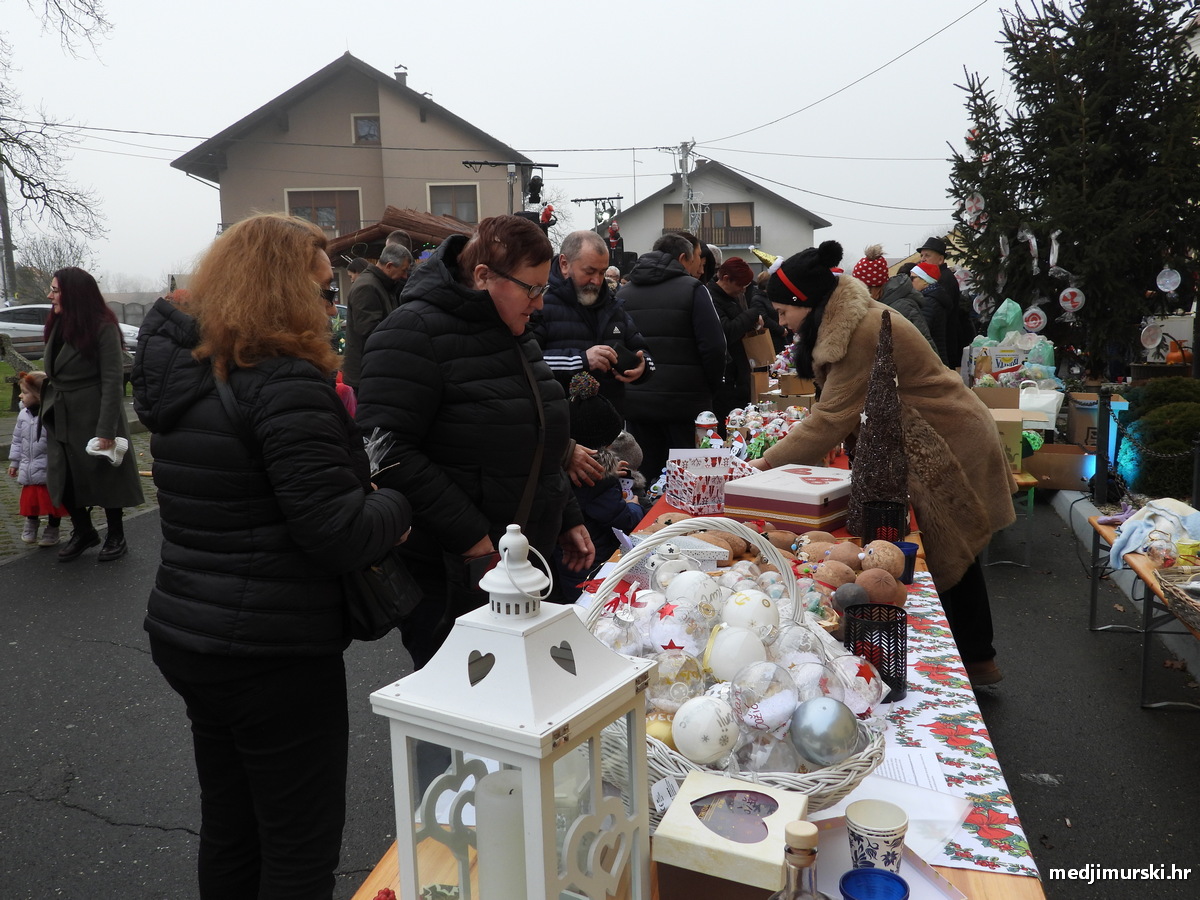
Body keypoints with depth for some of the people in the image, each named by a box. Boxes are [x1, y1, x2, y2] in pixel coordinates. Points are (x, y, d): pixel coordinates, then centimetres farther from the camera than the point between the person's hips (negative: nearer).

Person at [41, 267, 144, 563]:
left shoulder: (103, 328, -15)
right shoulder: (58, 325, 7)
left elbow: (113, 382, -18)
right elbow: (55, 374, 15)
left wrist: (106, 430, -21)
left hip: (94, 419, -7)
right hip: (62, 421, 7)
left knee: (105, 478, 6)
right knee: (64, 479, 12)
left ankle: (116, 537, 24)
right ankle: (83, 531, 33)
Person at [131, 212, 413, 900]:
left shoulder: (183, 372, 6)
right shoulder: (286, 385, -21)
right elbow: (341, 534, -25)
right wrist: (397, 506, -5)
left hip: (184, 633, 9)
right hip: (276, 655, -9)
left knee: (230, 832, 24)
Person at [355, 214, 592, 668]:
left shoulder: (514, 333, 15)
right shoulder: (413, 333, -14)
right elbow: (388, 450, -23)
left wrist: (568, 519, 19)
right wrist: (470, 537, -22)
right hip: (449, 578, -8)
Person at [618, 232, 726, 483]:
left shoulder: (623, 294, 12)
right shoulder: (693, 289, -4)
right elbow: (714, 346, -11)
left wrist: (625, 387, 15)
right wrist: (710, 388, 3)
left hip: (635, 402, 5)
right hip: (684, 402, -5)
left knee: (646, 476, 10)